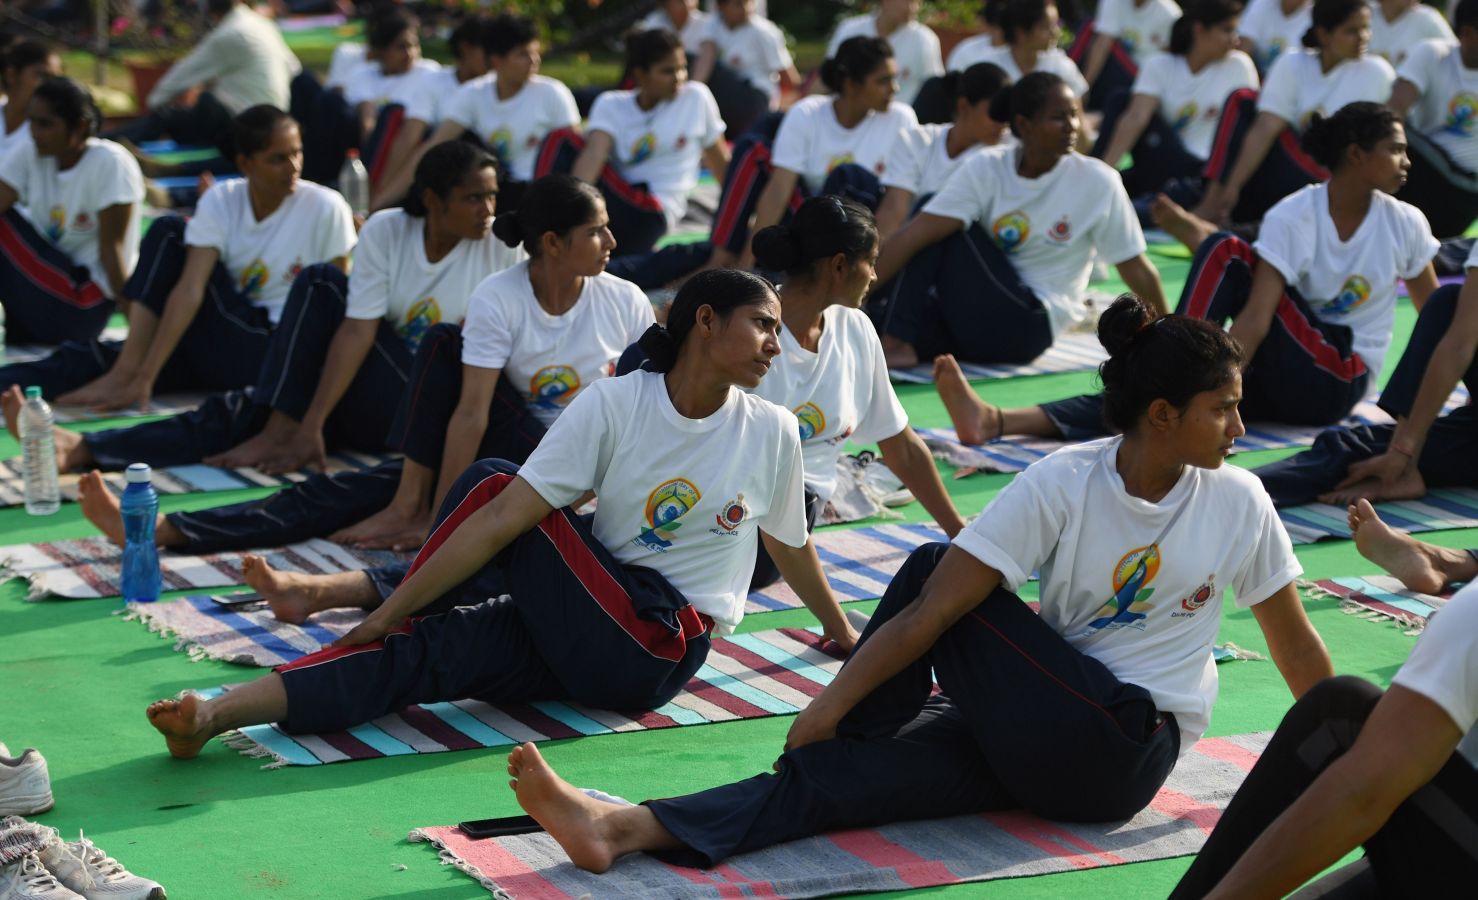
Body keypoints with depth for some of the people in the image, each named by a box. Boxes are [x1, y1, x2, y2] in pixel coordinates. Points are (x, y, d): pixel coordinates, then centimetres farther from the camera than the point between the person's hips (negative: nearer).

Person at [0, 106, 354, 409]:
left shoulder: (325, 208, -11)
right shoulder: (220, 201, -4)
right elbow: (190, 289, -15)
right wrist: (145, 377, -24)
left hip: (274, 354, -4)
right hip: (222, 346, 4)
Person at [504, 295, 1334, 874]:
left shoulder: (1239, 502, -5)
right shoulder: (1065, 485, -9)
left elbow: (1296, 642, 8)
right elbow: (931, 609, -15)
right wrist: (827, 709, -21)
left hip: (1124, 754, -1)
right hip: (1035, 734, 1)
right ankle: (626, 827, -28)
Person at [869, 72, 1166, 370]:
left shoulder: (1097, 182, -7)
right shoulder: (986, 169, -4)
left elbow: (1136, 269, 0)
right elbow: (913, 234, -14)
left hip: (1030, 327, -3)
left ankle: (897, 344, -20)